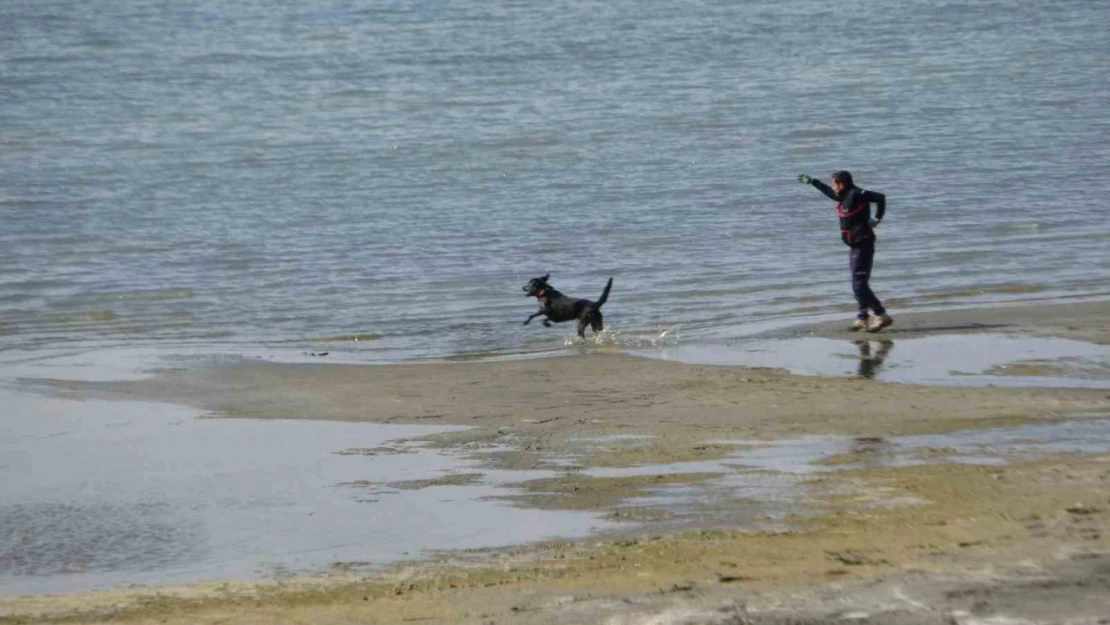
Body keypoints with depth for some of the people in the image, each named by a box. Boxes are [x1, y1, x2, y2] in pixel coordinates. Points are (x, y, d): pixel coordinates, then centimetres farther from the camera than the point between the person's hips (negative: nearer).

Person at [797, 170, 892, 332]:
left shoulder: (856, 195, -15)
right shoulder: (845, 196, 13)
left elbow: (880, 197, -24)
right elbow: (829, 192, 34)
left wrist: (877, 219, -18)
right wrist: (812, 181, 42)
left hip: (862, 245, -10)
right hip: (855, 246, 10)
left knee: (859, 285, -13)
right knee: (858, 285, 12)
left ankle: (882, 316, -13)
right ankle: (863, 318, 18)